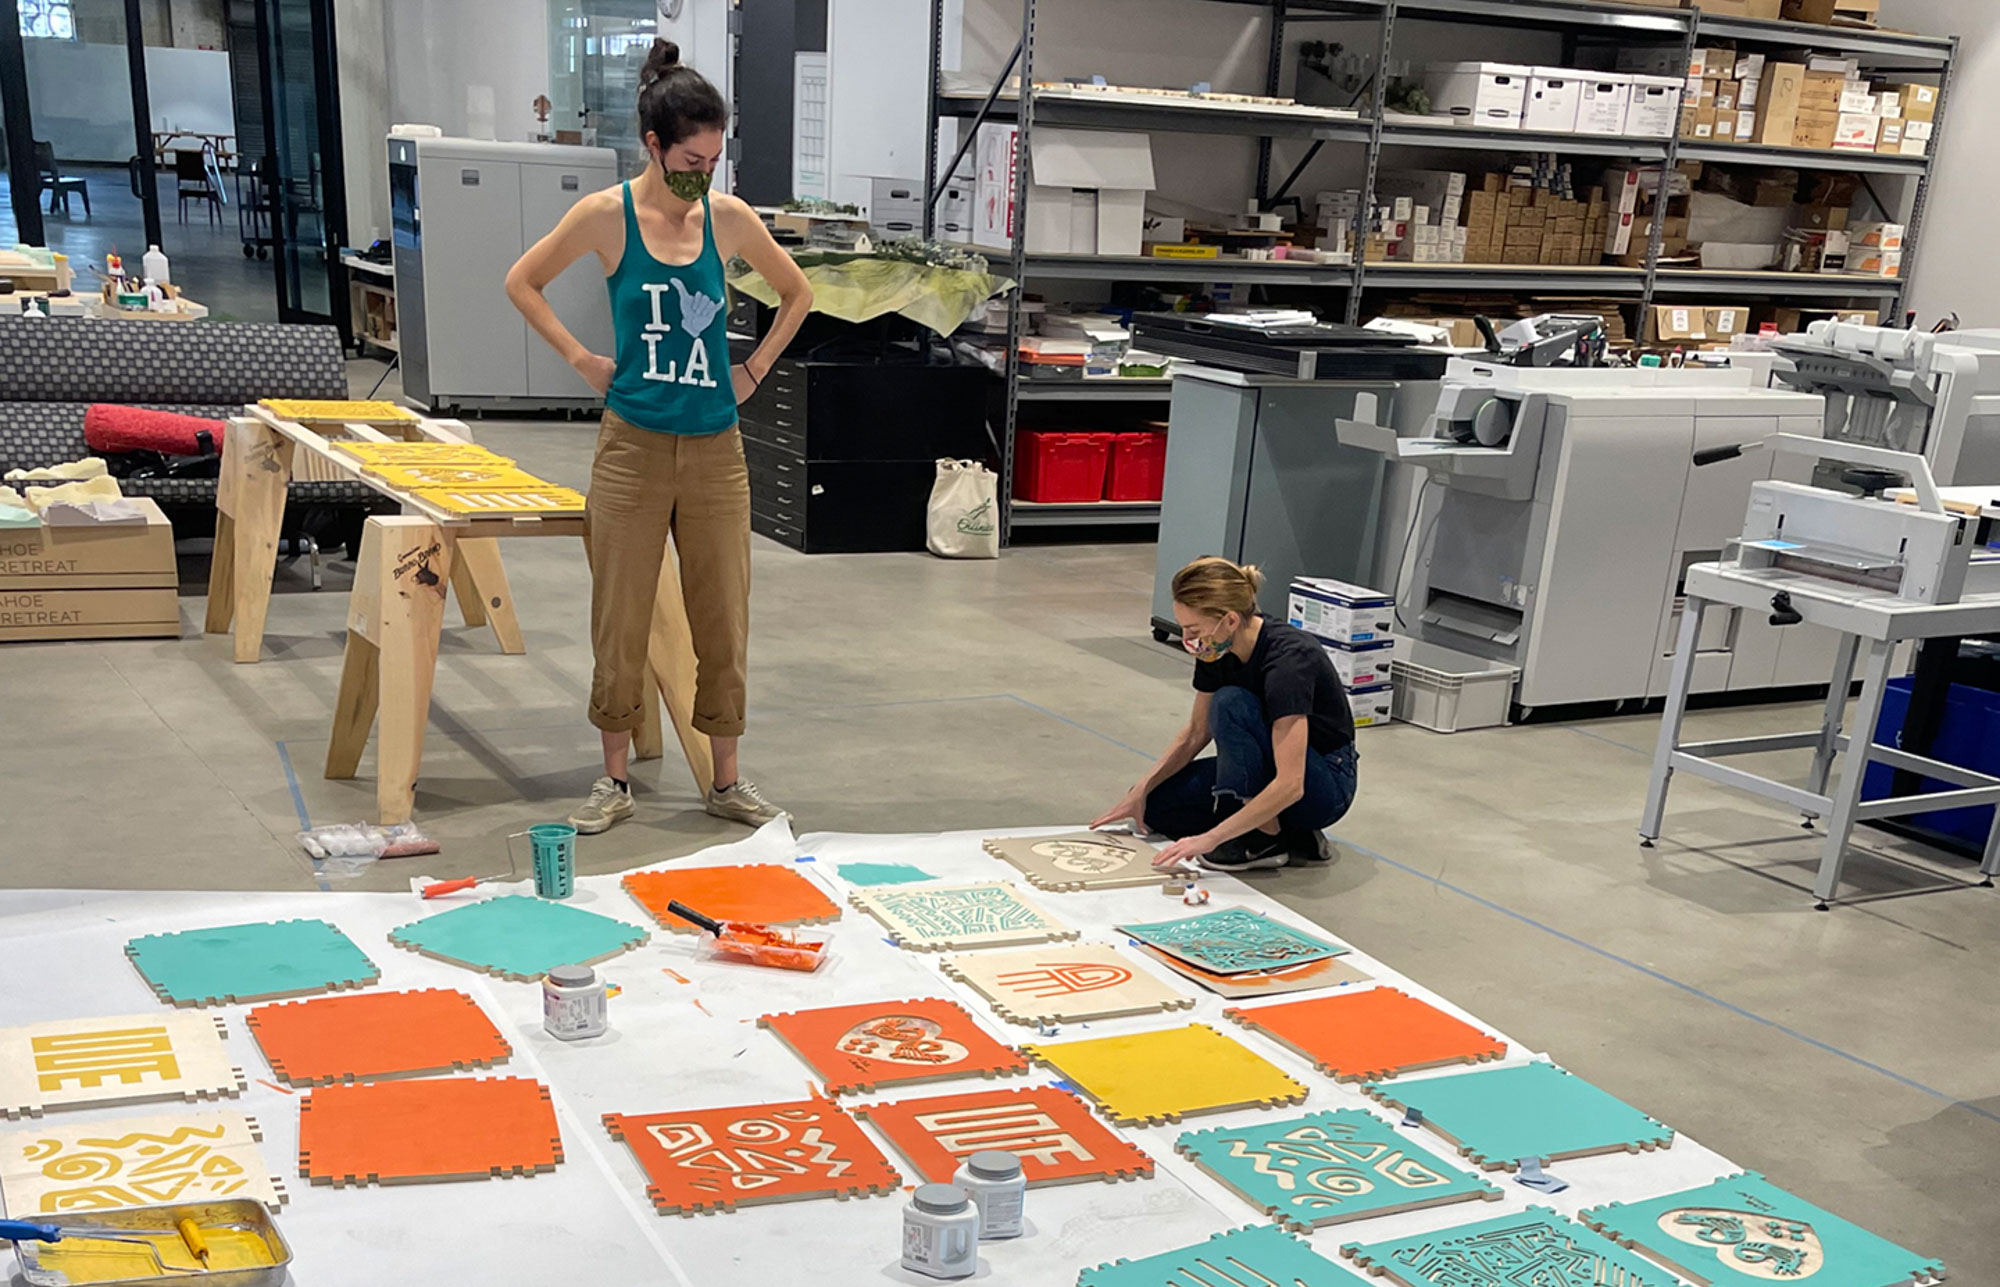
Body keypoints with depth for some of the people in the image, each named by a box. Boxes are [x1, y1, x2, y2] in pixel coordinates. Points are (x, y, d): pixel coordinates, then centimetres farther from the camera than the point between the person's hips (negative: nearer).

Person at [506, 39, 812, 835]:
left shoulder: (728, 218, 1)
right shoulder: (607, 215, -5)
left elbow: (796, 293, 17)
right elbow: (521, 283, 8)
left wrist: (756, 369, 9)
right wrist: (582, 361, 1)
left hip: (716, 449, 2)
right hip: (633, 446, -2)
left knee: (723, 620, 6)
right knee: (620, 619, 4)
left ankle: (726, 781, 19)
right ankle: (614, 780, 19)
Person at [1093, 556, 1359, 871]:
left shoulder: (1287, 660, -32)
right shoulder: (1219, 652, -9)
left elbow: (1289, 785, -37)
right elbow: (1197, 732, 7)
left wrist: (1209, 838, -39)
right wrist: (1141, 790, -4)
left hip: (1324, 787, -8)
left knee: (1231, 704, -30)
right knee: (1154, 804, -2)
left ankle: (1266, 839, -15)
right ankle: (1292, 834, 2)